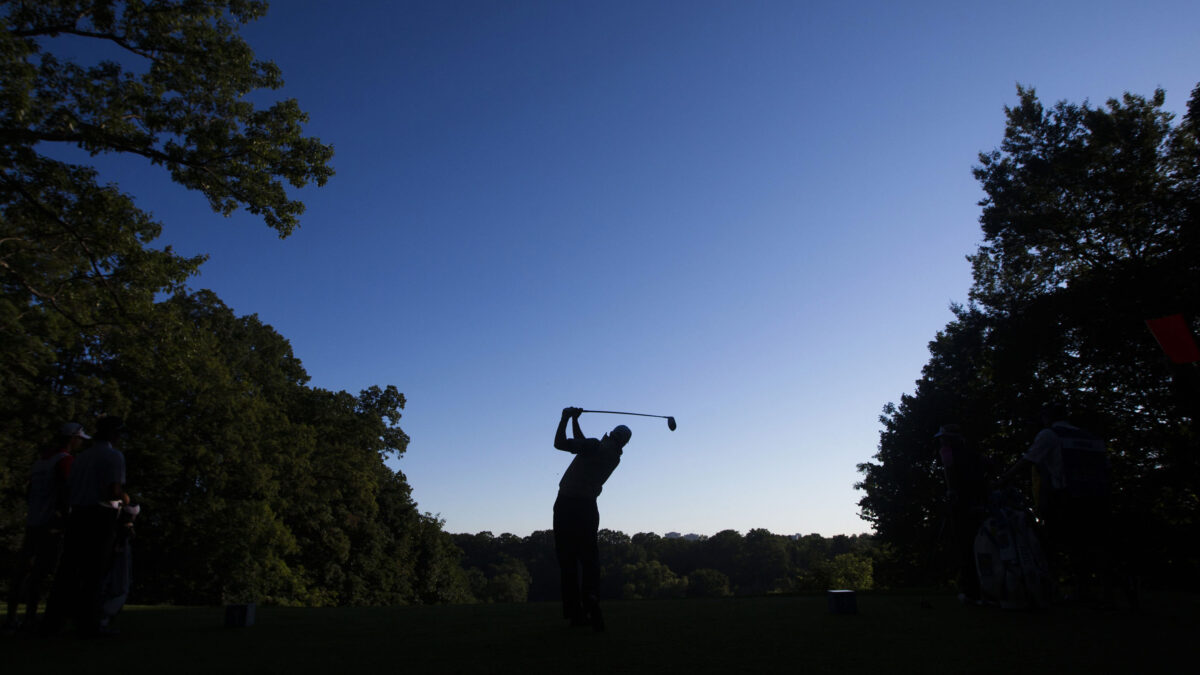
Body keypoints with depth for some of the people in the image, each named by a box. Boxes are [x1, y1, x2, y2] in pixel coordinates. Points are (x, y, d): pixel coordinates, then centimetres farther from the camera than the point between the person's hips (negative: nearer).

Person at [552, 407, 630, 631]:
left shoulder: (595, 447, -7)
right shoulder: (615, 457, 11)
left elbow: (560, 443, -9)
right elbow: (581, 443, 23)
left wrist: (566, 418, 3)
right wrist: (574, 420, 23)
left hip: (566, 505, -3)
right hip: (586, 506, 4)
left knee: (567, 558, 1)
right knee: (589, 557, 4)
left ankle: (575, 611, 1)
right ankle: (589, 596, -20)